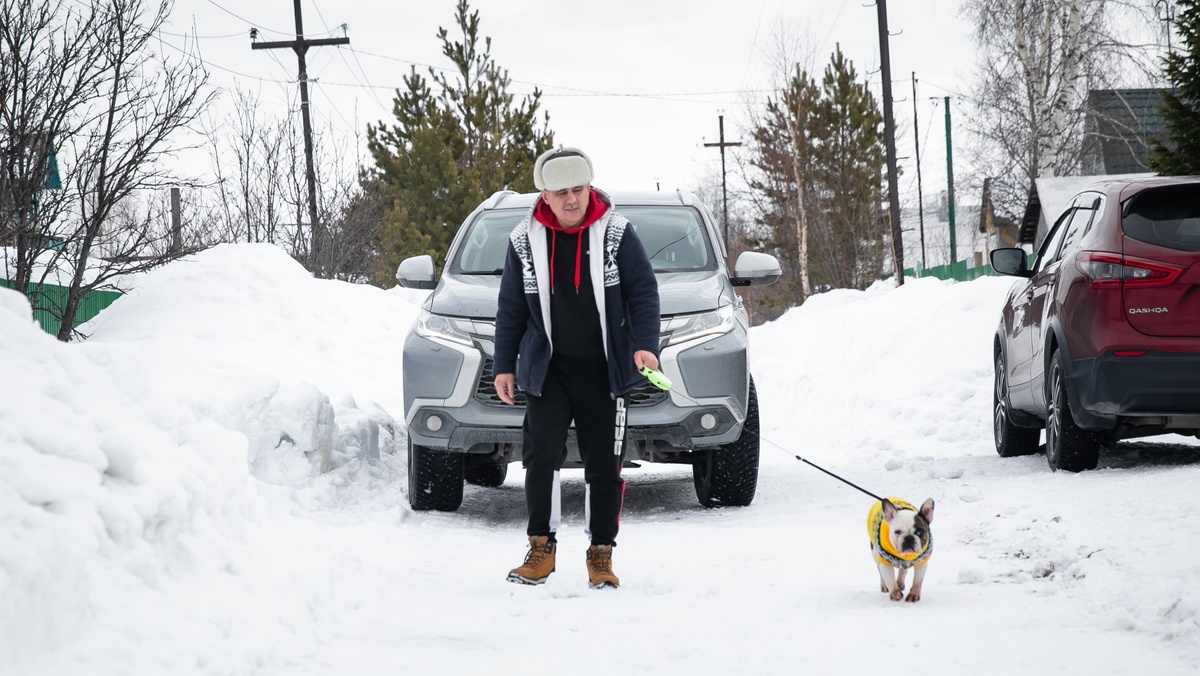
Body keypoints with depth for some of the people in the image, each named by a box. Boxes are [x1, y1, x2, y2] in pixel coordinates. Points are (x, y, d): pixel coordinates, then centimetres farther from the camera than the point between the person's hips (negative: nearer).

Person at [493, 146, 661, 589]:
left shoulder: (616, 233, -3)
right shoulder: (525, 241, 2)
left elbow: (643, 292, -1)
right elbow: (511, 308, 10)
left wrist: (644, 344, -15)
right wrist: (504, 365, 10)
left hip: (604, 369, -1)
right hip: (548, 368, 1)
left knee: (604, 464, 3)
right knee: (541, 454, -12)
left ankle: (601, 554, 12)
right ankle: (541, 548, -2)